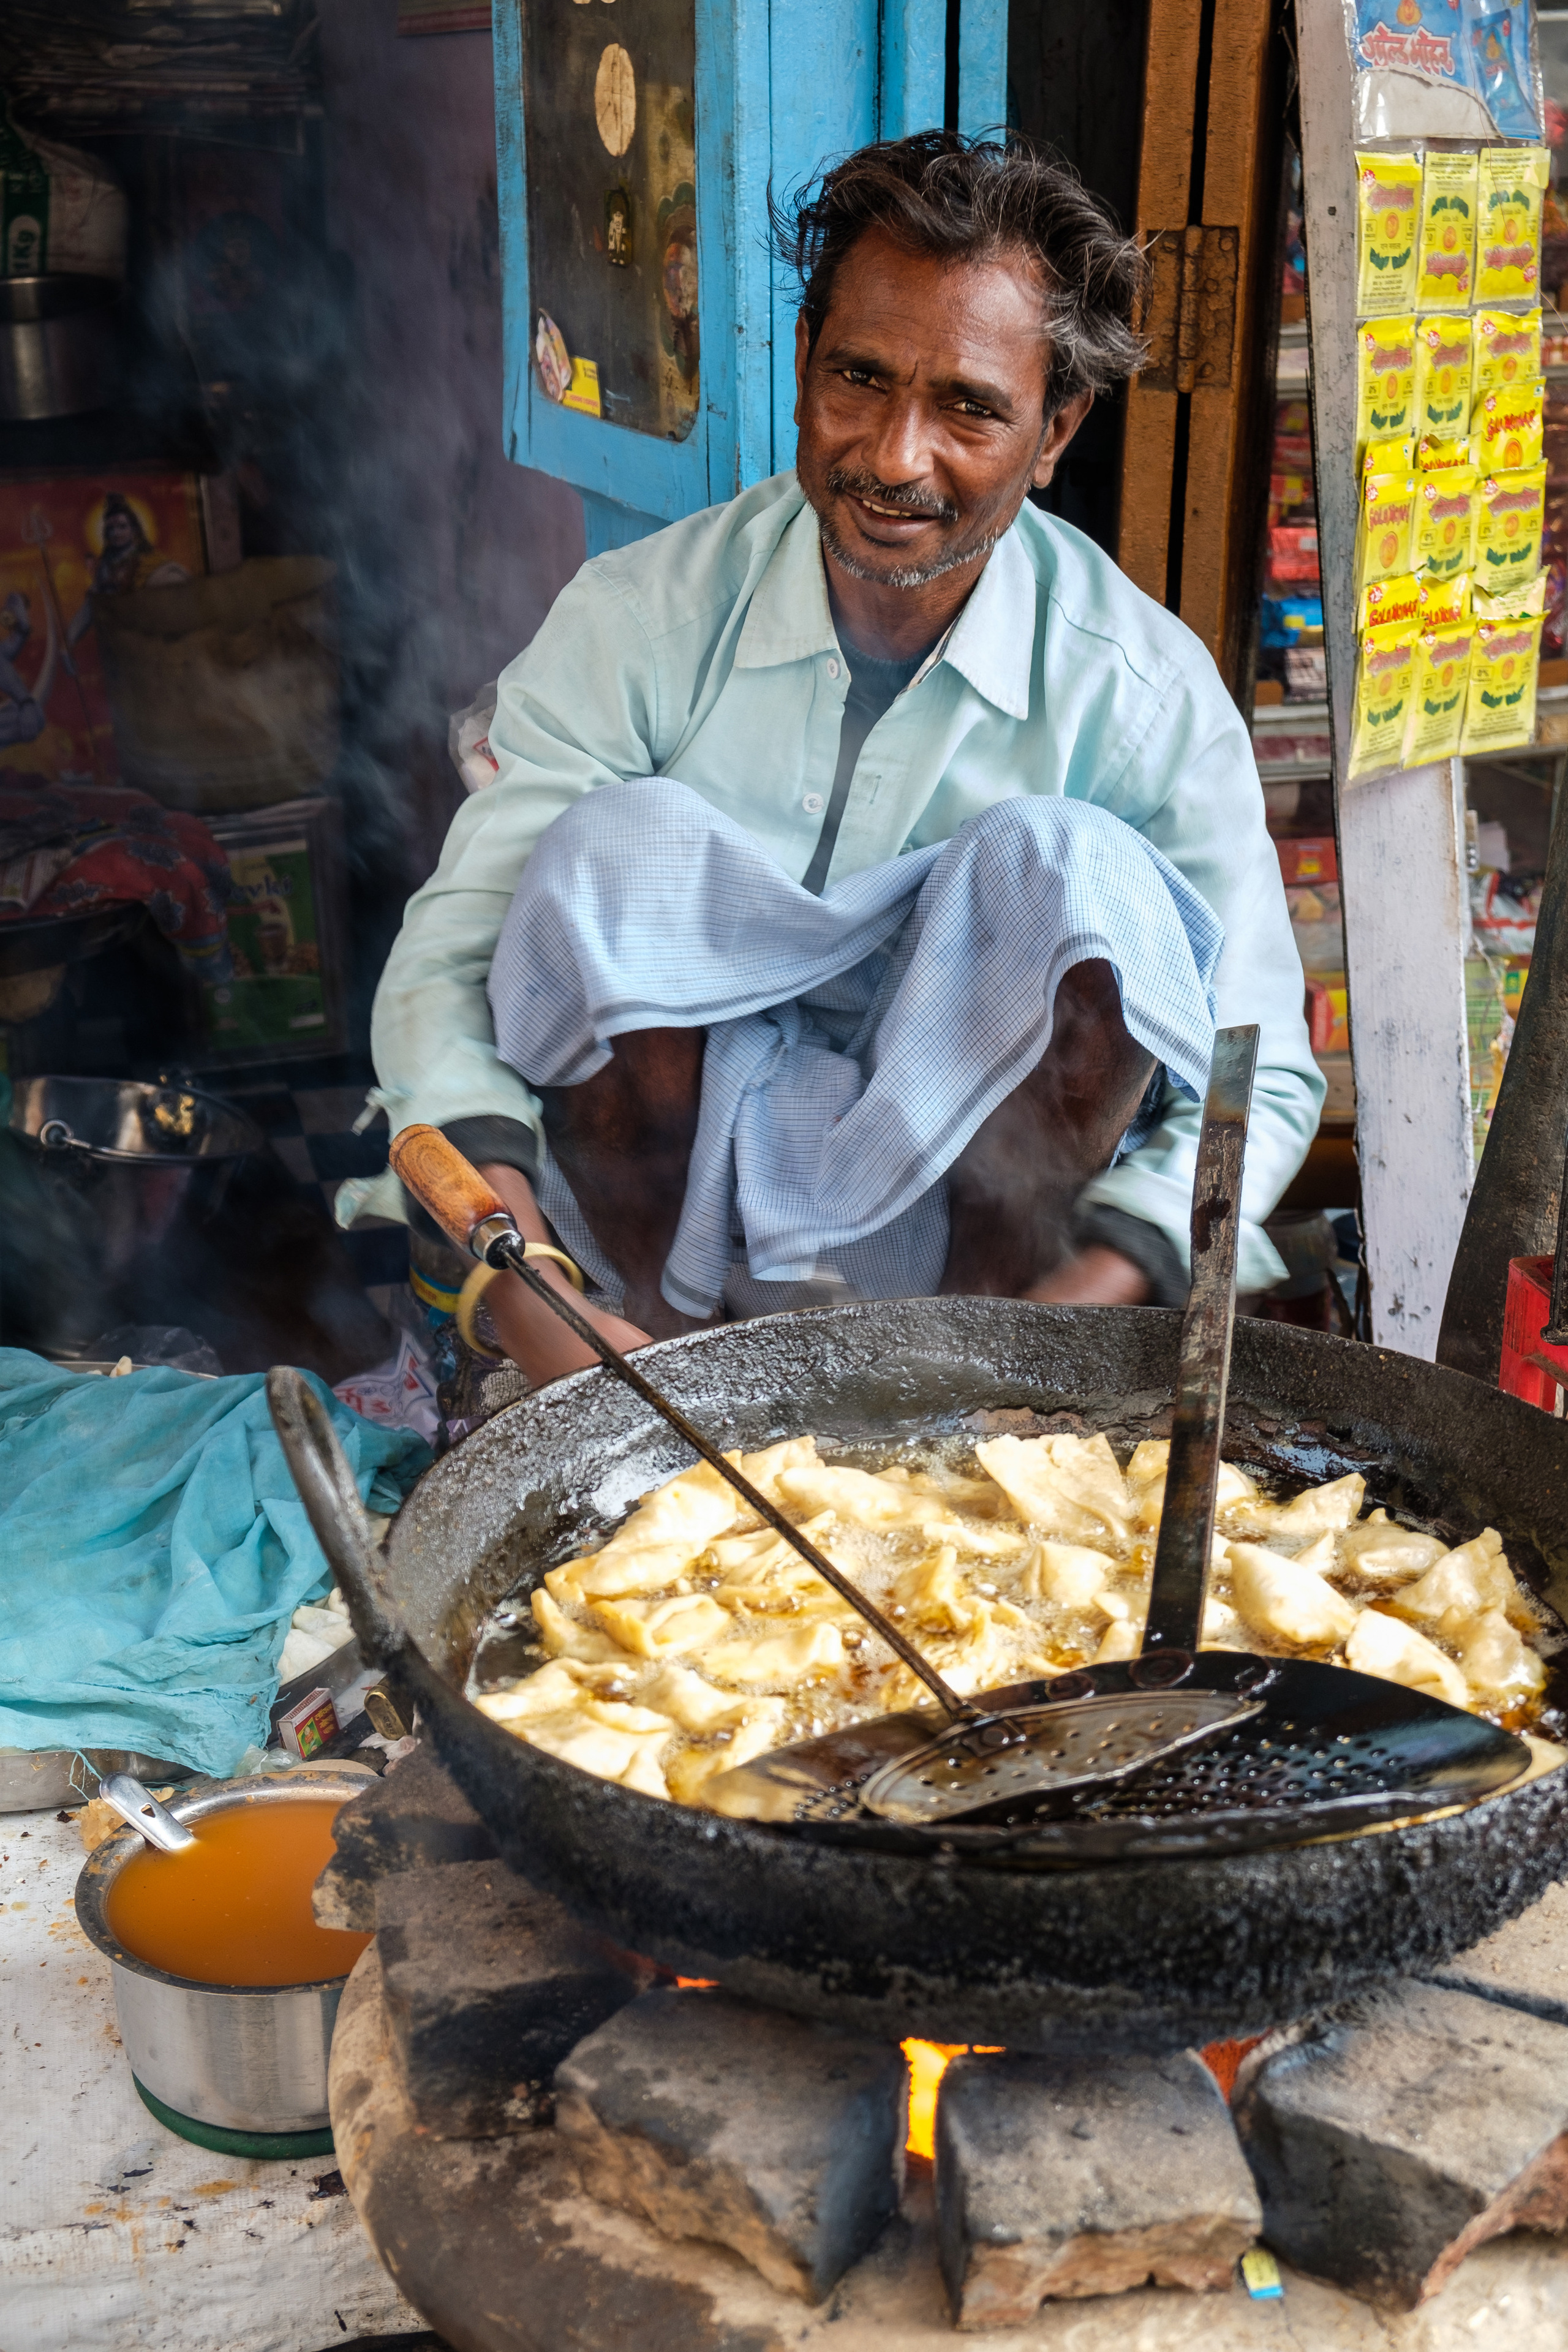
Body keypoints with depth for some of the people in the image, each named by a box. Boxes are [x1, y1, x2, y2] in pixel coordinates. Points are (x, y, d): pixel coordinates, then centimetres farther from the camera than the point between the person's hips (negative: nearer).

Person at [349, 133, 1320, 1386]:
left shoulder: (1146, 691, -10)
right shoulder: (642, 618, -9)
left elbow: (1262, 1077, -11)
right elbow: (446, 962, -14)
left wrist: (1095, 1295, -31)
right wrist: (511, 1278, -33)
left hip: (969, 1220, 0)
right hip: (663, 1206, 0)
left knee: (1071, 868, -25)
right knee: (625, 842, -26)